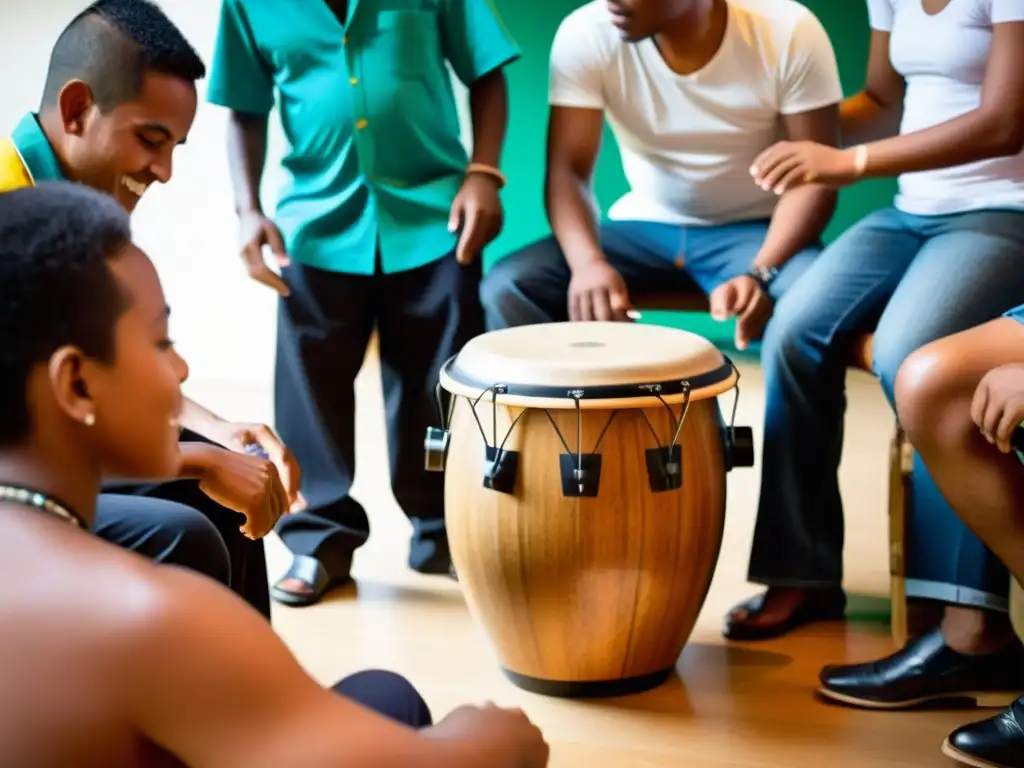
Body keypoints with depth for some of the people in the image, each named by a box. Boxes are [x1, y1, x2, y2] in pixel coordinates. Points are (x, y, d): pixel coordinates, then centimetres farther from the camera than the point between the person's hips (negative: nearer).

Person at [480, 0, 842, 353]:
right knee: (507, 288, -22)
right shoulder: (585, 35, -14)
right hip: (645, 227, 2)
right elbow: (567, 170, -16)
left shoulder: (790, 32, -17)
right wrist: (589, 261, -38)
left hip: (753, 230, -2)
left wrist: (761, 273, -31)